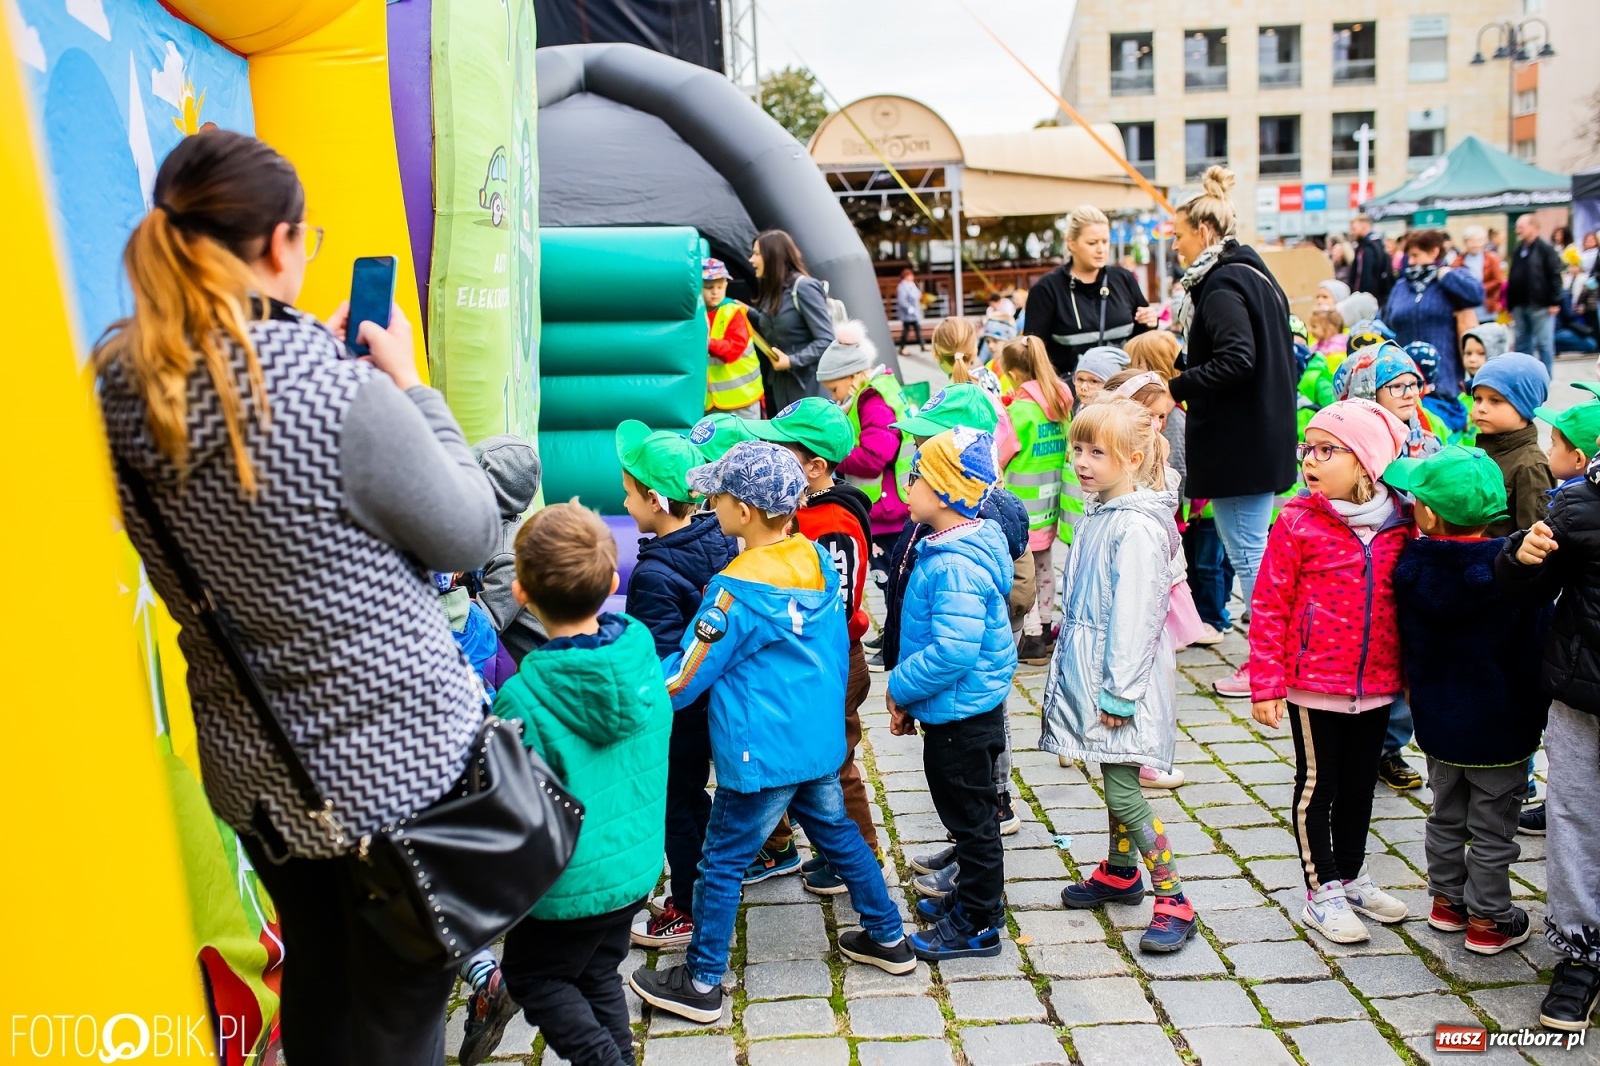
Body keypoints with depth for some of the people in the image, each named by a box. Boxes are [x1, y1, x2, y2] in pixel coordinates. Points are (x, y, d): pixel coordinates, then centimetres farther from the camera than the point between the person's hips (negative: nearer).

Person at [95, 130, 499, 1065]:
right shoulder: (343, 397, -26)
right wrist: (407, 384, -4)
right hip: (398, 761, -6)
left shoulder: (118, 390, -6)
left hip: (252, 768, 6)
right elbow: (472, 536, -12)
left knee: (315, 980, 27)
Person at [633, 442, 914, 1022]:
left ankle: (701, 984, 18)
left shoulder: (736, 590, -20)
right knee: (837, 832, 24)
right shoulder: (817, 559, 0)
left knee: (722, 861, 6)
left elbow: (684, 679, -13)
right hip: (821, 739, 8)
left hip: (761, 753, -7)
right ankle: (887, 937, 37)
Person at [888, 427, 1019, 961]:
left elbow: (953, 650, -33)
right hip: (962, 709, 10)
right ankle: (971, 896, 40)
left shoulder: (956, 565, -27)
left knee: (970, 816, 5)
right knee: (970, 812, 23)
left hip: (961, 715, -10)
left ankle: (978, 925, 19)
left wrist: (901, 687, -19)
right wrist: (909, 694, 14)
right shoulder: (955, 547, 5)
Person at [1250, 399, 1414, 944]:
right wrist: (1266, 683, -12)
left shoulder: (1399, 524, -1)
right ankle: (1322, 891, 21)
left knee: (1360, 783, 18)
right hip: (1314, 682, -4)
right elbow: (1269, 607, -10)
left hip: (1376, 684, 4)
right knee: (1318, 784, 7)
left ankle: (1352, 877, 36)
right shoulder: (1298, 522, -11)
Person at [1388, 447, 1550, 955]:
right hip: (1501, 727, -4)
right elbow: (1536, 651, -12)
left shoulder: (1410, 566, -10)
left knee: (1446, 815, 21)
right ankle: (1486, 919, 21)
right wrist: (1538, 714, 1)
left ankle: (1446, 900, 33)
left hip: (1437, 722, 4)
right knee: (1492, 828, 10)